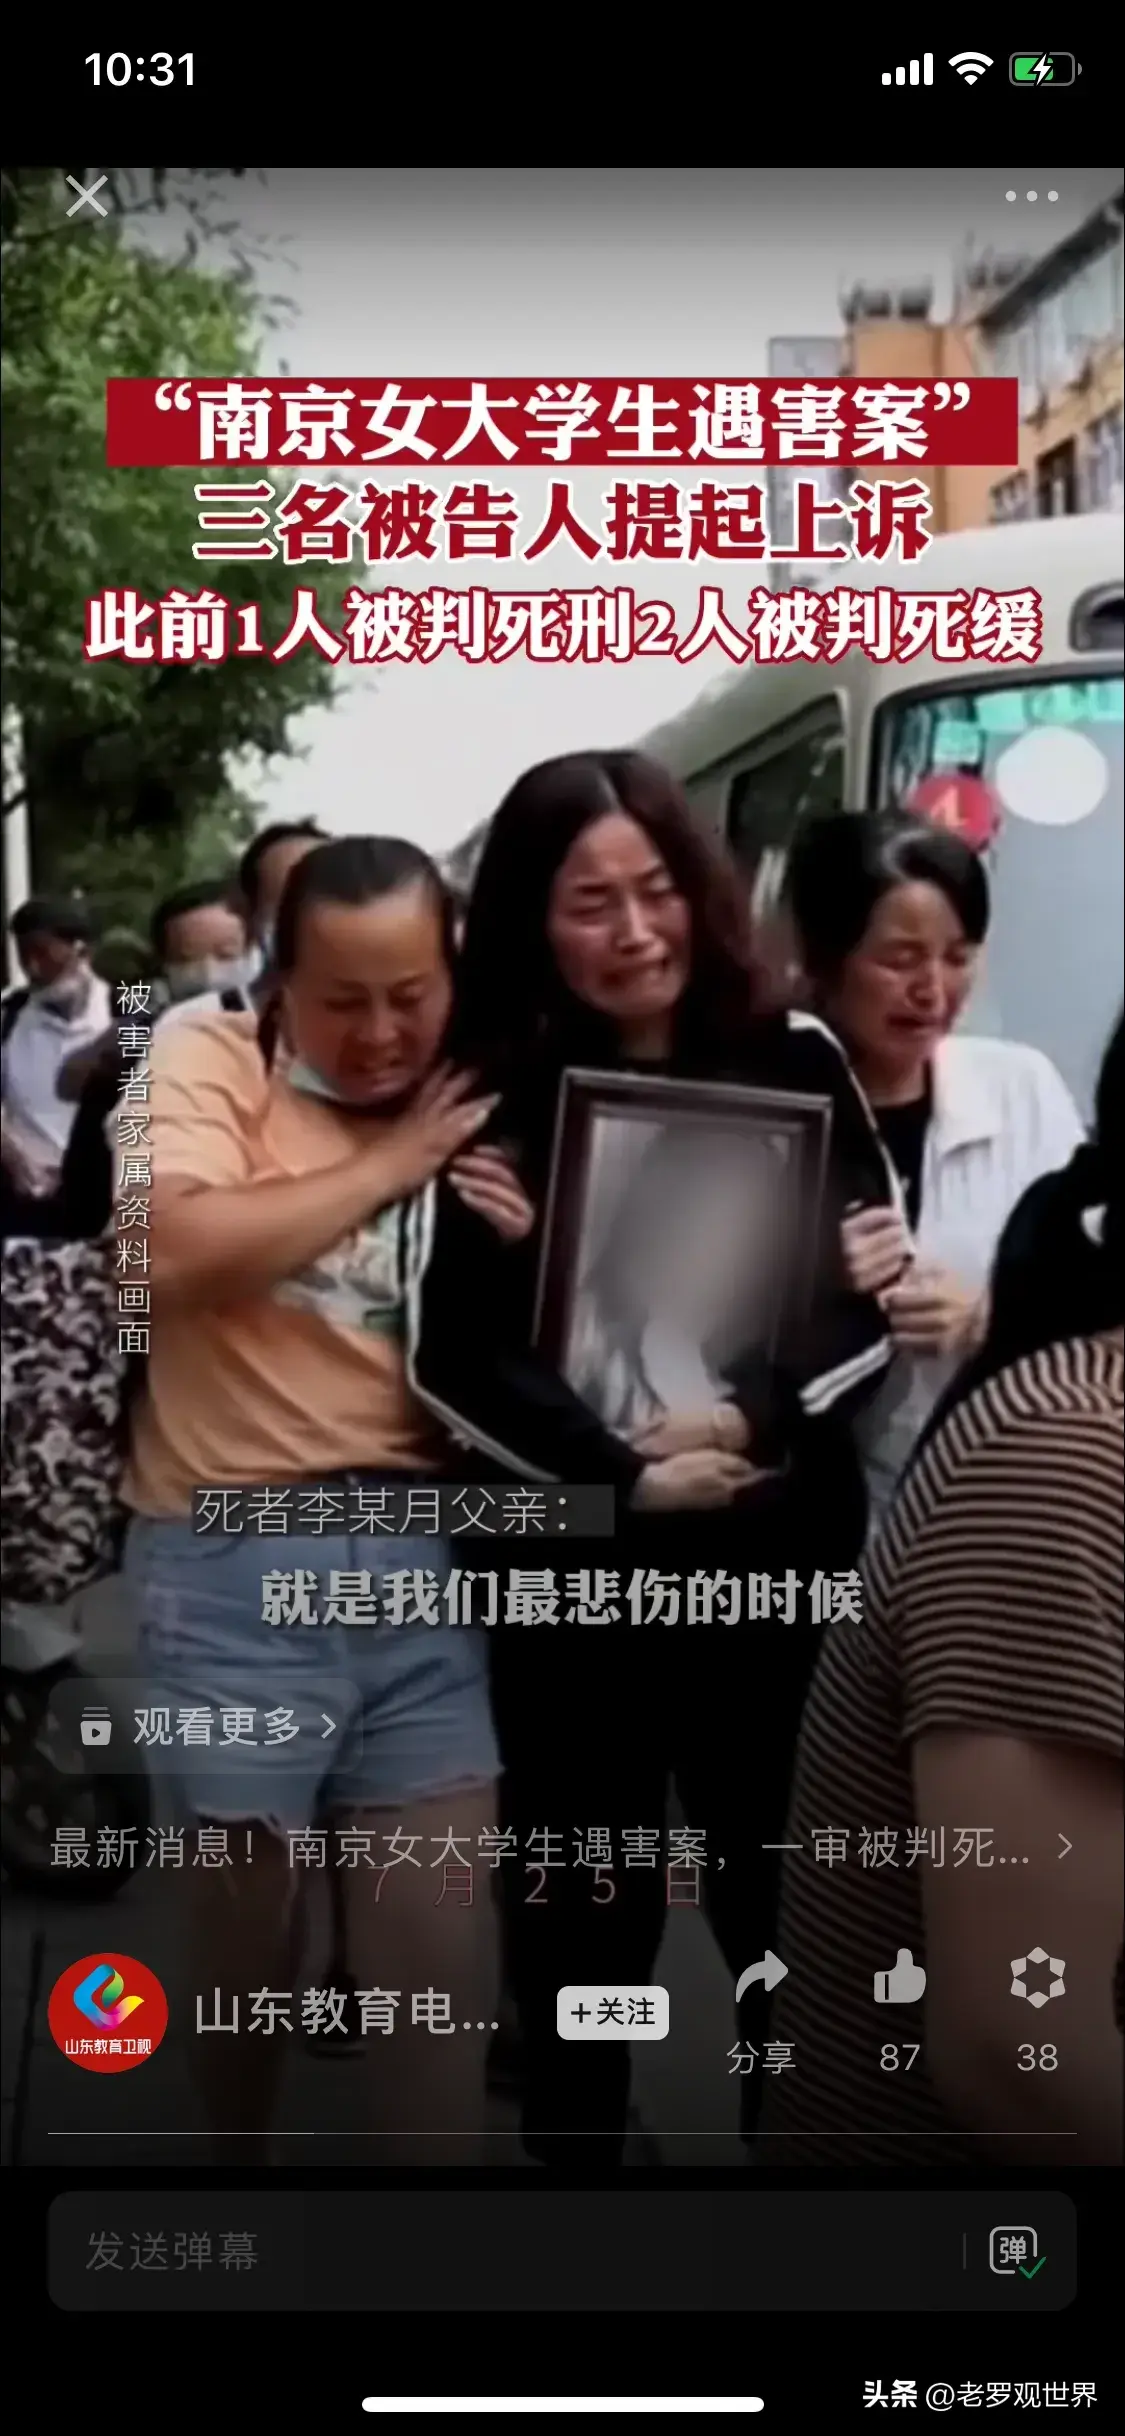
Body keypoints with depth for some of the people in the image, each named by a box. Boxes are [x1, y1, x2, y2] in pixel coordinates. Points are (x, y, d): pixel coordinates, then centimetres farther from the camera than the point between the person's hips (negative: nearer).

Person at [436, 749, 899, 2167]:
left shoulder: (794, 1069, 2)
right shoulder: (495, 1101, -1)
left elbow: (871, 1298, -3)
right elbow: (467, 1349, -8)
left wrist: (741, 1419, -19)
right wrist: (627, 1478, -20)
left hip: (784, 1560, 1)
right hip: (576, 1568, -1)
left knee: (800, 1909, 12)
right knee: (582, 1918, 13)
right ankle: (571, 2148, 32)